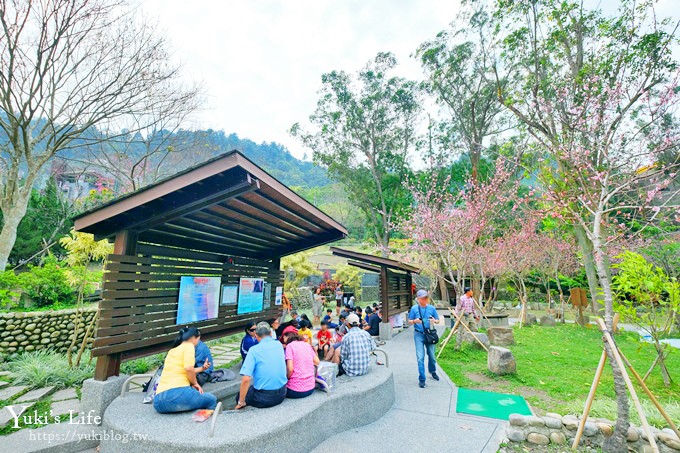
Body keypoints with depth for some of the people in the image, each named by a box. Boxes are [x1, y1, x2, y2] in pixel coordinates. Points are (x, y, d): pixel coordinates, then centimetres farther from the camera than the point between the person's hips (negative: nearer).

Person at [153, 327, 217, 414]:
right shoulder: (188, 345, 2)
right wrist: (195, 383, 3)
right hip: (178, 393, -7)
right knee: (212, 400, 11)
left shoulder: (171, 351, 25)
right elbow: (189, 368, -13)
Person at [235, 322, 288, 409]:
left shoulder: (254, 350, -13)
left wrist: (241, 403, -7)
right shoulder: (279, 345, 0)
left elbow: (246, 379, -17)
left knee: (239, 395, 24)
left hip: (263, 398, -4)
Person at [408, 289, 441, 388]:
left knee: (432, 355, 16)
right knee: (420, 357, -4)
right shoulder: (414, 308, -6)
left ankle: (433, 371, 44)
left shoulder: (432, 308, -3)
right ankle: (421, 379, 8)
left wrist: (434, 321, -17)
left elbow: (438, 321, 6)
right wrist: (415, 321, -20)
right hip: (419, 335, -2)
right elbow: (409, 321, 1)